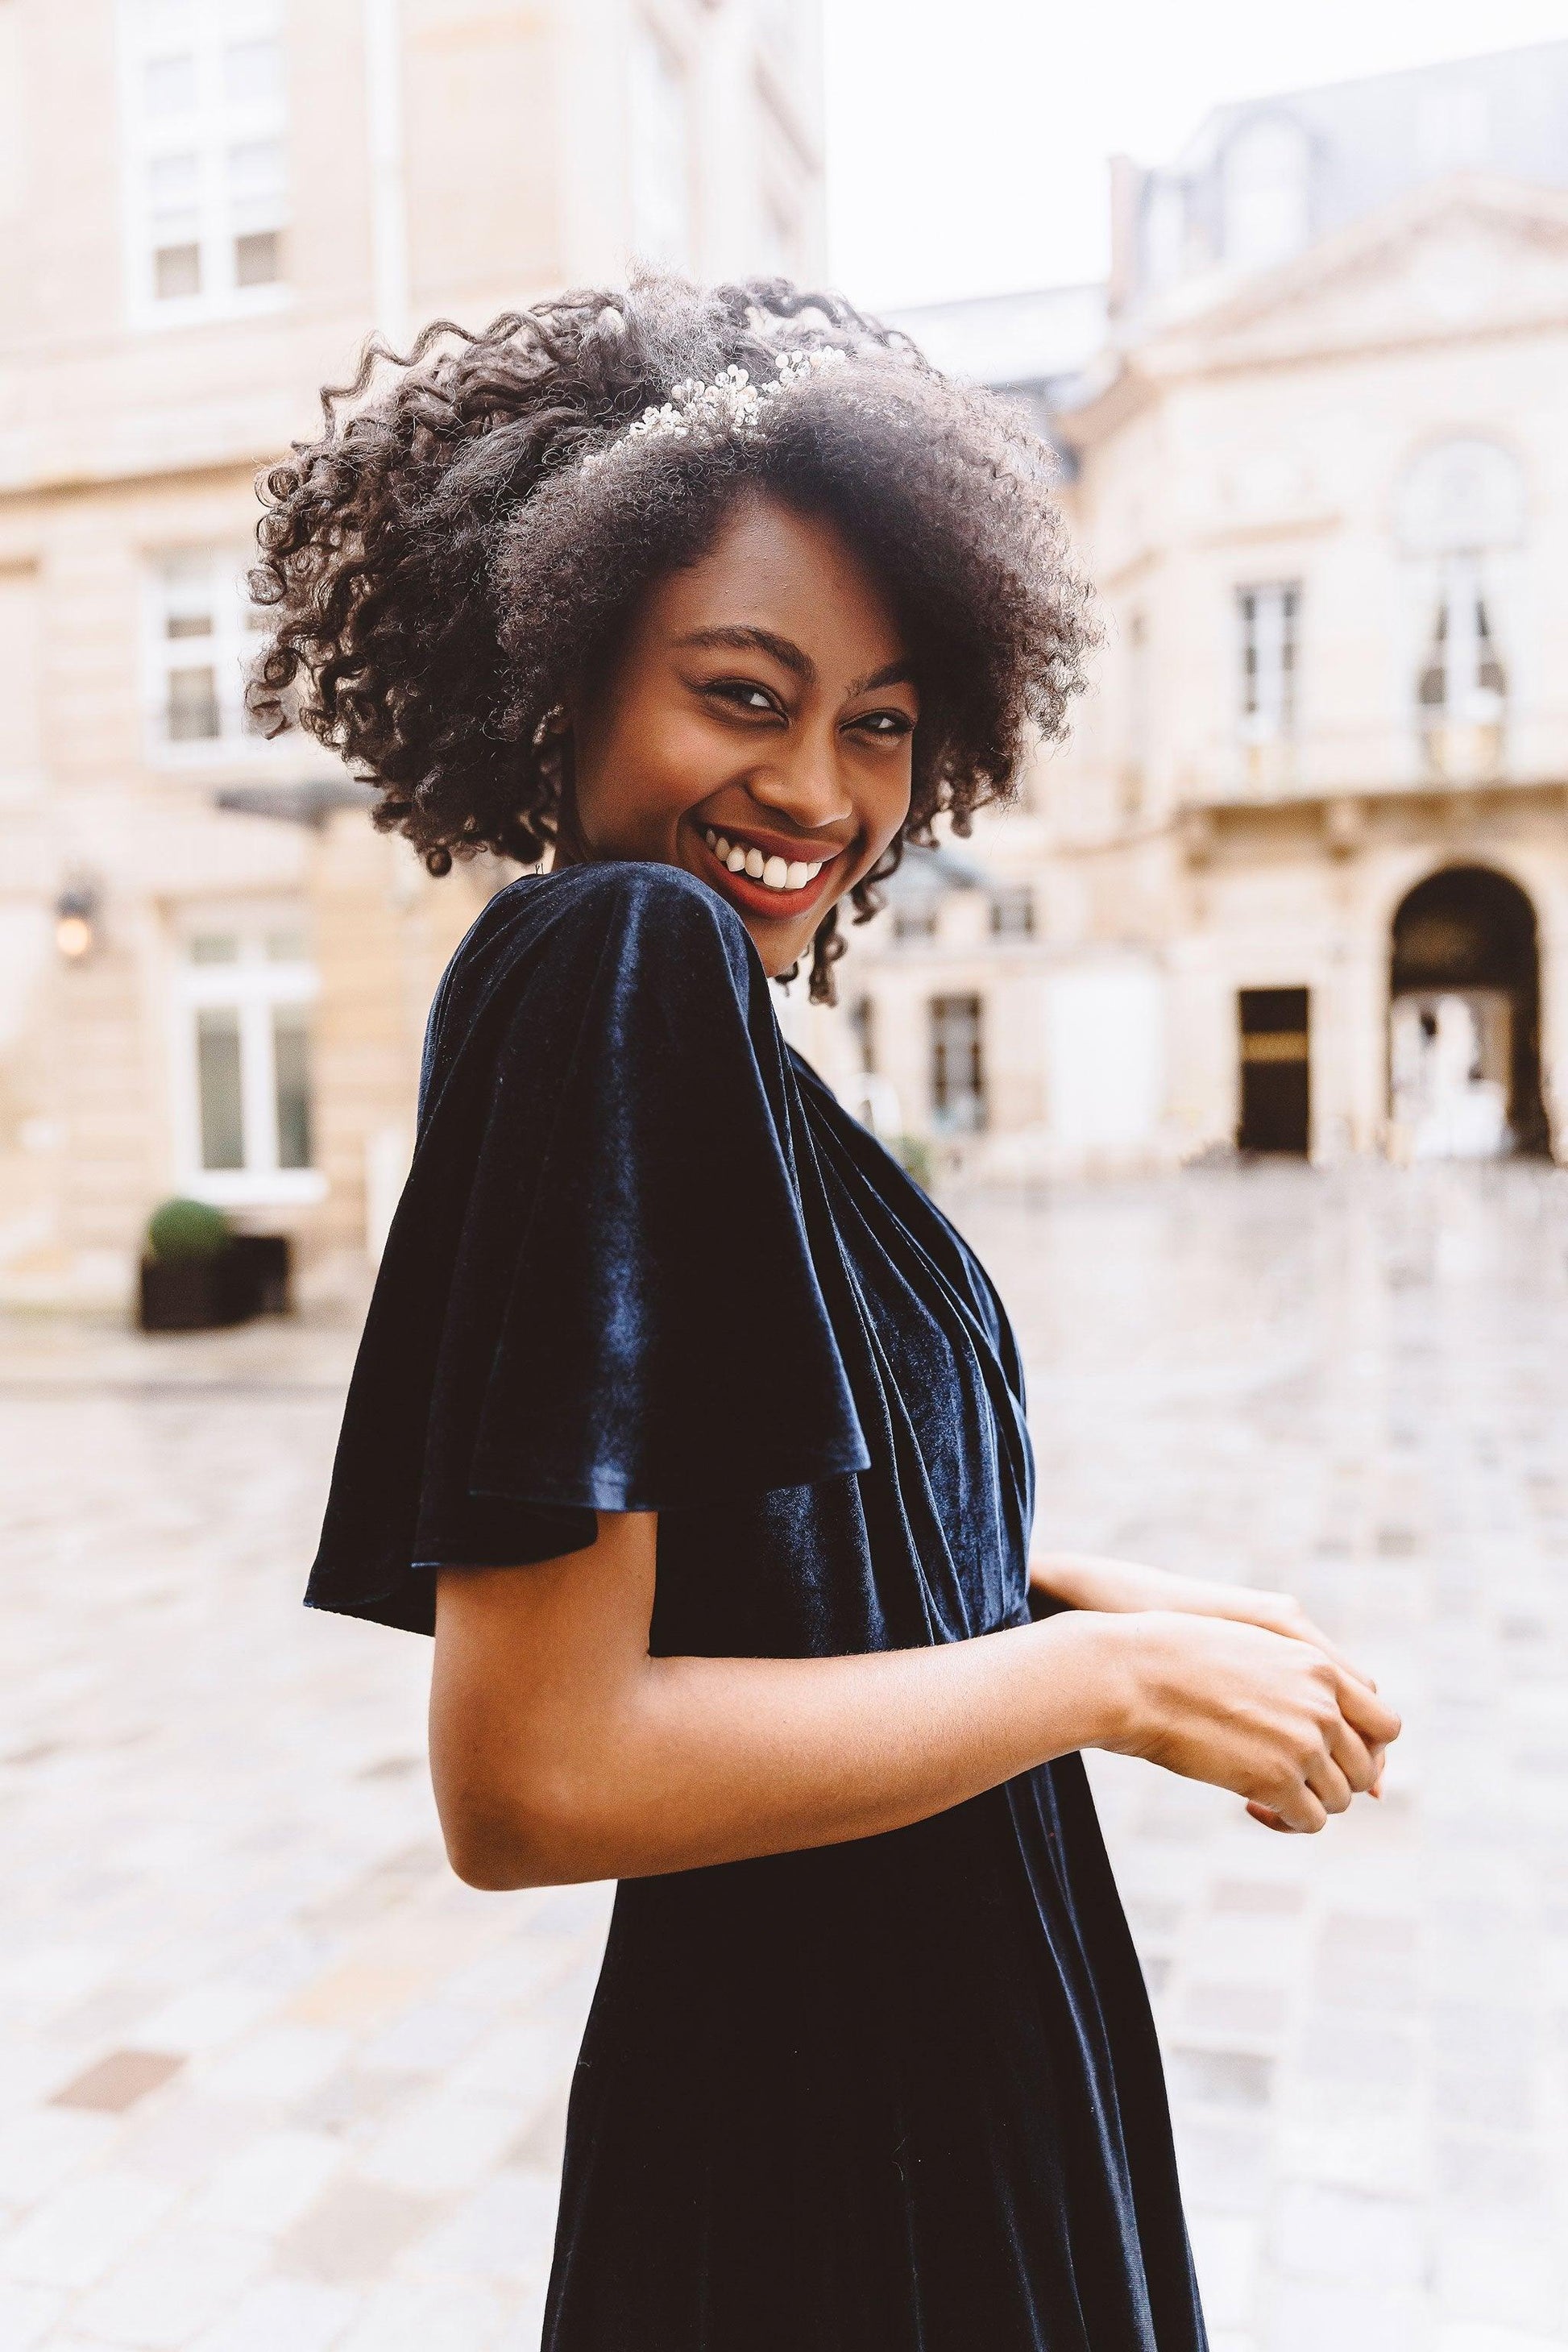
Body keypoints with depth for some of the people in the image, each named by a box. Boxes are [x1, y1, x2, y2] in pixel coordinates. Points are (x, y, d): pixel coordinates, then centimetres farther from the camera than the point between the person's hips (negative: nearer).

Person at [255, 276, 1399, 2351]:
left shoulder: (704, 1006, 0)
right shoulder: (618, 957, -24)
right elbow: (530, 1783, -28)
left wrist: (1109, 1596, 0)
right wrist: (1112, 1670, -20)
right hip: (823, 2137, -8)